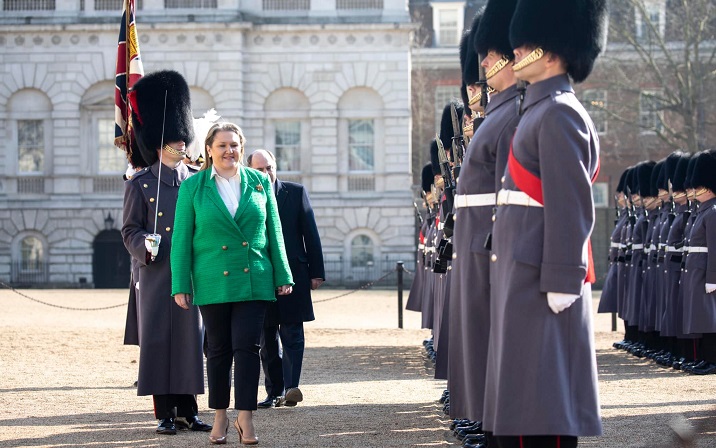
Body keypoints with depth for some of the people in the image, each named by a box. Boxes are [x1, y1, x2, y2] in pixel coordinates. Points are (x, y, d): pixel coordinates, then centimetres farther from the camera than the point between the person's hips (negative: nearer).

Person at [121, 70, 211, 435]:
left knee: (191, 339, 4)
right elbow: (129, 230, -1)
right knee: (158, 340, -1)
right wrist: (144, 245, -21)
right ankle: (165, 414, 6)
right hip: (156, 275, -3)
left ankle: (188, 411, 13)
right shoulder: (140, 184, 0)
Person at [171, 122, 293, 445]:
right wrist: (181, 285, -3)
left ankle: (245, 417, -2)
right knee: (218, 350, 6)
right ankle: (220, 417, 17)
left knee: (247, 346, -6)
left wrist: (283, 276, 7)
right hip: (213, 283, 0)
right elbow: (181, 239, 1)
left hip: (254, 282, 0)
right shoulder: (193, 186, 2)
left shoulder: (259, 183, 6)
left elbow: (274, 233, 9)